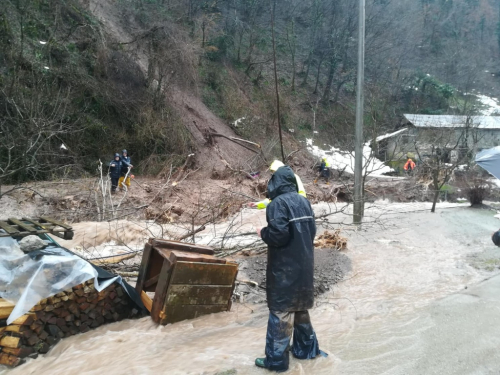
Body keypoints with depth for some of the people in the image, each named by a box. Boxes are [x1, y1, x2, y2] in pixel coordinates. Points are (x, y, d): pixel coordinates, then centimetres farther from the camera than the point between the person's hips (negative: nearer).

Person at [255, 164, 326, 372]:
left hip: (285, 268, -7)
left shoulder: (277, 203, -17)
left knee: (281, 310, 2)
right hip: (304, 264, 7)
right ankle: (306, 348, 34)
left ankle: (276, 359, 12)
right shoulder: (304, 201, 5)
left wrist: (263, 232, -7)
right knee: (300, 306, 21)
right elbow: (312, 230, 9)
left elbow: (278, 235, -25)